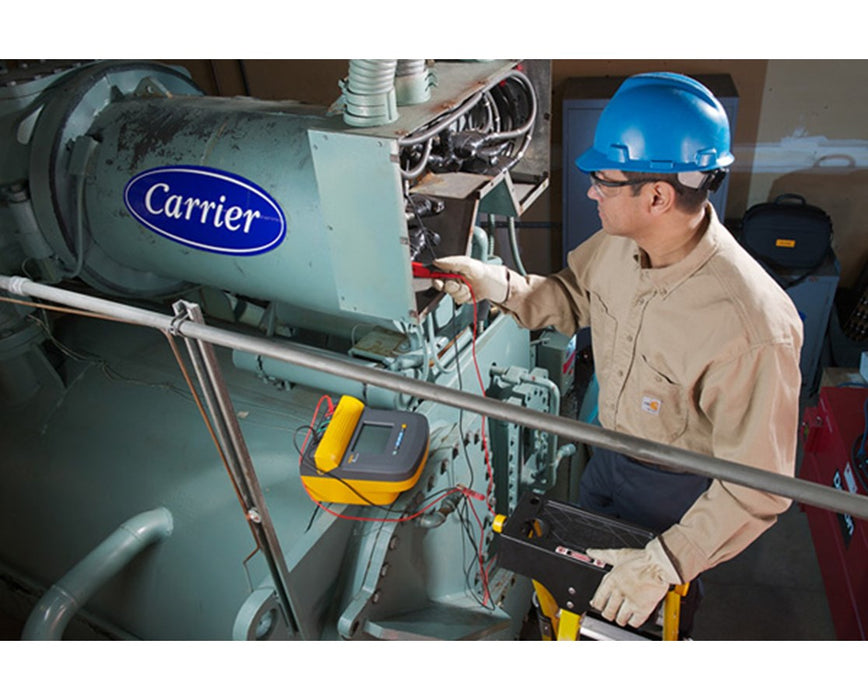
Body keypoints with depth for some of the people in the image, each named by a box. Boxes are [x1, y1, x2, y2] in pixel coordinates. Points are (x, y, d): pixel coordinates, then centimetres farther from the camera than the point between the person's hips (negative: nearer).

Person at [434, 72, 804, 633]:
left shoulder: (752, 331, -40)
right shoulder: (623, 241, -20)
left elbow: (757, 488, -30)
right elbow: (575, 297, 1)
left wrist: (665, 564, -31)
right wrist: (499, 285, -15)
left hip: (677, 487, -6)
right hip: (612, 450, 6)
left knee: (640, 611, 23)